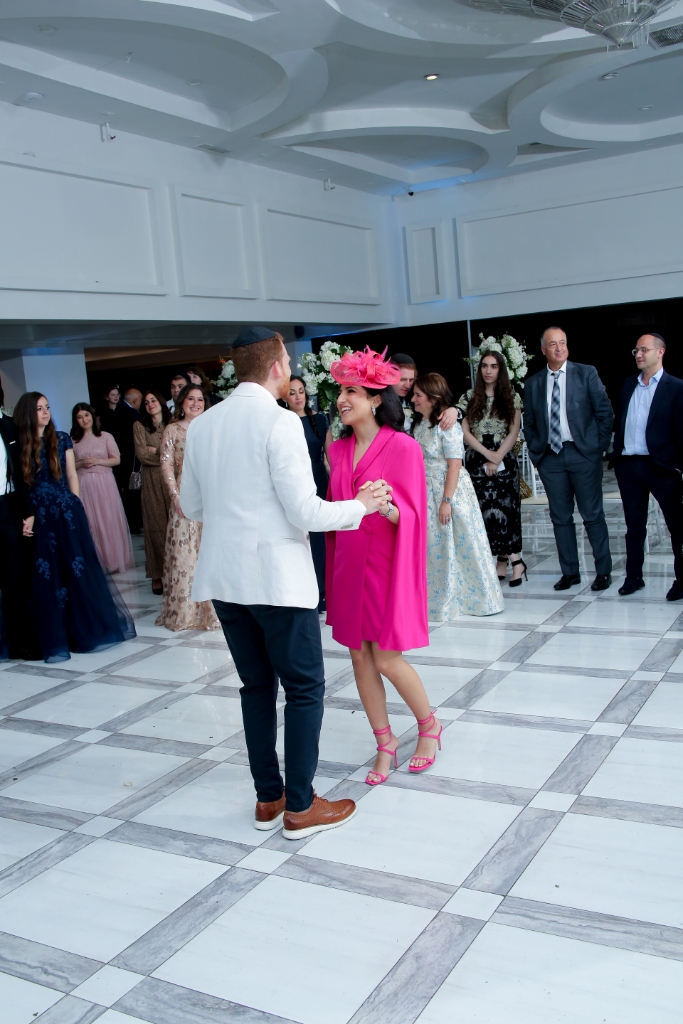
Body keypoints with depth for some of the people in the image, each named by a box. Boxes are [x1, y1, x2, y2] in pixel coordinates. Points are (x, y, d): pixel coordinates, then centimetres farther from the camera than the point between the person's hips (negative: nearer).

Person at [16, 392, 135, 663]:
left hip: (67, 513, 0)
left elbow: (72, 475, 7)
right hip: (39, 517, 0)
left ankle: (93, 631, 15)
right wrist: (27, 516, -9)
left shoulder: (62, 439, 5)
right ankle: (56, 641, 11)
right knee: (47, 576, 3)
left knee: (79, 570, 3)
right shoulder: (19, 445, 2)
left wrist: (75, 508, 3)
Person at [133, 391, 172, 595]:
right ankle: (157, 575, 4)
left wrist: (155, 450, -5)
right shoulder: (140, 426, 6)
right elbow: (142, 455, -4)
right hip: (152, 483, -1)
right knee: (156, 527, -1)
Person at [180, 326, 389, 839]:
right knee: (305, 689, 6)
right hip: (278, 579, -7)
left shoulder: (201, 425, 6)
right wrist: (362, 506, -2)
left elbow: (192, 506, 14)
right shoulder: (279, 422, -14)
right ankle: (300, 807, 14)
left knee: (257, 686, 17)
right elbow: (305, 512, -17)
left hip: (225, 578, 7)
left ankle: (268, 798, 27)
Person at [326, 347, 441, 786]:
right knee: (360, 655, 8)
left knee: (387, 658, -3)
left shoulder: (403, 446, -10)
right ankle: (385, 742, 24)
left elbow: (412, 515, -13)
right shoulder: (339, 449, 8)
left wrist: (385, 506, -31)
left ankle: (429, 724, 24)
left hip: (387, 565, -6)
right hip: (349, 564, 6)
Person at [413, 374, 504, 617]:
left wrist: (447, 500, -20)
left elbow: (454, 465, -17)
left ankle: (476, 597, 16)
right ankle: (440, 600, 23)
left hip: (449, 490, -7)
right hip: (426, 493, 7)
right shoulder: (418, 424, 8)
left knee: (461, 545, 2)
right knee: (434, 548, 12)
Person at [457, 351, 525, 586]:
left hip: (504, 460, -1)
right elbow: (464, 431, -1)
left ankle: (503, 559, -1)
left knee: (505, 507, -5)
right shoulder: (469, 397, 5)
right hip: (477, 461, 1)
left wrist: (497, 458, -11)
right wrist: (488, 454, -9)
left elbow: (514, 432, -1)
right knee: (486, 510, -1)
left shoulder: (511, 397, 4)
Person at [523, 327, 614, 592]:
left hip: (583, 454, -3)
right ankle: (570, 572, 16)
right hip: (550, 458, 3)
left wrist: (600, 446, -4)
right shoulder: (533, 383, 9)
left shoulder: (586, 373, 3)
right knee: (560, 517, 7)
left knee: (593, 515, 1)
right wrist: (536, 453, 5)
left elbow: (605, 412, 1)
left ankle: (603, 571, 10)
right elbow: (529, 424, 14)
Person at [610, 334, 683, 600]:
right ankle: (634, 577, 20)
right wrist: (616, 455, 7)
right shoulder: (628, 384, 13)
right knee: (634, 525, 12)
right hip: (628, 465, 5)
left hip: (661, 466, -5)